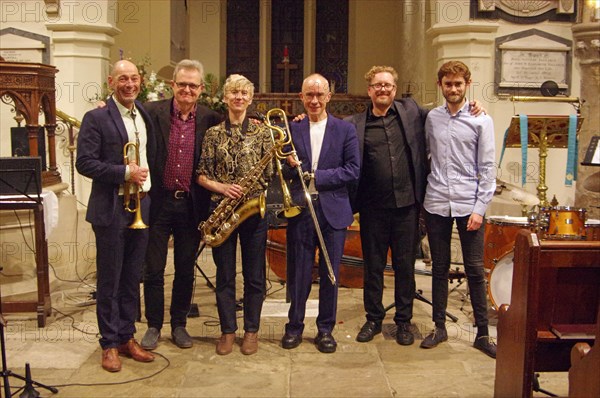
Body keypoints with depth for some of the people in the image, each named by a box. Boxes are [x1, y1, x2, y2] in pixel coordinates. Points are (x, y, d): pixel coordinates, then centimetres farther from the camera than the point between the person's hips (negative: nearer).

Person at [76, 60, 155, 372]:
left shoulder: (145, 115, 12)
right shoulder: (96, 118, -7)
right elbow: (85, 163, -13)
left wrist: (147, 179, 7)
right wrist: (125, 173, -19)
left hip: (141, 205, 6)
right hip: (111, 209, -6)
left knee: (132, 278, 13)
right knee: (109, 279, 4)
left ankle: (127, 337, 24)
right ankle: (109, 344, 15)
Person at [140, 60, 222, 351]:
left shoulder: (210, 119, 2)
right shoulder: (152, 112, -3)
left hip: (192, 205, 2)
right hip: (158, 203, -1)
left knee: (185, 270, 12)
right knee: (153, 269, 8)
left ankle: (179, 325, 27)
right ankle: (154, 326, 24)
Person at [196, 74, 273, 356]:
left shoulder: (262, 131, 4)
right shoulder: (213, 134, 6)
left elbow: (270, 173, 3)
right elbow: (201, 176, 3)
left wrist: (285, 163, -16)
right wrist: (222, 187, -13)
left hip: (254, 209, -1)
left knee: (254, 274, 7)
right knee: (224, 275, 7)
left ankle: (251, 330, 21)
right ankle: (228, 330, 21)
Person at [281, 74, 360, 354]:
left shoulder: (345, 129, 3)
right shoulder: (291, 129, 6)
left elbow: (353, 171, -4)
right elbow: (282, 172, 7)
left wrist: (317, 176, -12)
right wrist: (290, 166, -16)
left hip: (333, 210, 0)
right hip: (299, 208, 0)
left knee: (330, 273, 7)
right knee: (298, 271, 7)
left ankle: (325, 329, 21)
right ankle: (294, 326, 22)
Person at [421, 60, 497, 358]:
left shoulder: (481, 120, -1)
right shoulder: (432, 118, 8)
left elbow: (487, 169, -3)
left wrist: (480, 208, -9)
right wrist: (420, 197, 7)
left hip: (469, 205, -2)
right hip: (436, 204, 3)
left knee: (475, 270, 2)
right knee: (439, 268, 10)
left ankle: (482, 333, 12)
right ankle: (439, 327, 22)